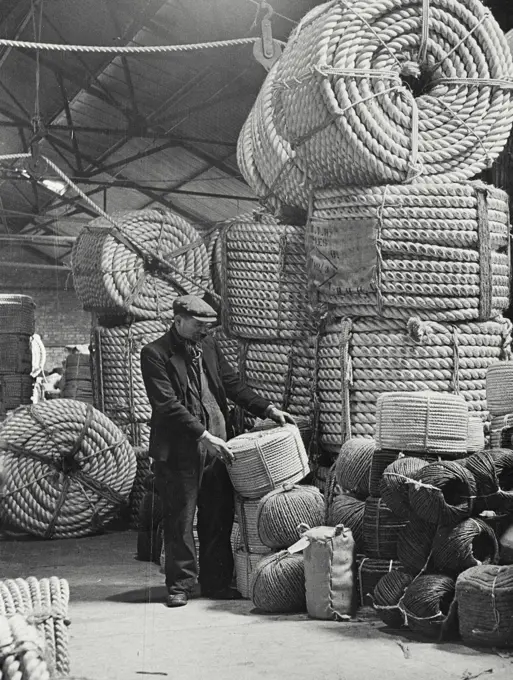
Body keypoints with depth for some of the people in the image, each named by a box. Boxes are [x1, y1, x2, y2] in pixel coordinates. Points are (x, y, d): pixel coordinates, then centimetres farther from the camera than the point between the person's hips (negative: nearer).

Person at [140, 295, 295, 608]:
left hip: (215, 445, 6)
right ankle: (180, 585, 14)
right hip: (178, 449, -6)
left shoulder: (209, 346, 10)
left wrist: (268, 408, 4)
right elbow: (168, 405, -16)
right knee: (180, 519, 2)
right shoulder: (155, 354, -9)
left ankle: (217, 582, 20)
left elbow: (233, 383, 15)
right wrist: (204, 435, -21)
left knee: (220, 517, 9)